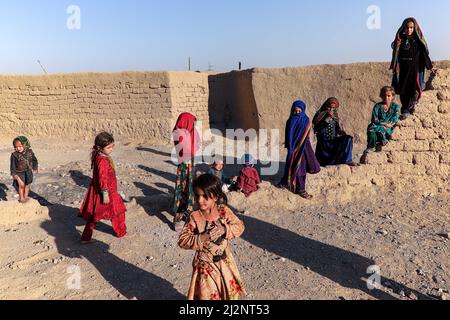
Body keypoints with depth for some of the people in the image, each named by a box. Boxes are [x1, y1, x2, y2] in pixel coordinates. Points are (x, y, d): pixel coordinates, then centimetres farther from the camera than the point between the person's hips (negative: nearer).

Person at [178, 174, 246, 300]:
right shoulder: (194, 217, -17)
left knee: (230, 292, 19)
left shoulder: (224, 211, -10)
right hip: (205, 264, -3)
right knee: (207, 294, 9)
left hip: (225, 261, 3)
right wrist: (202, 238, -31)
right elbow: (182, 241, -17)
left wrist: (225, 229, -24)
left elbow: (240, 226, -7)